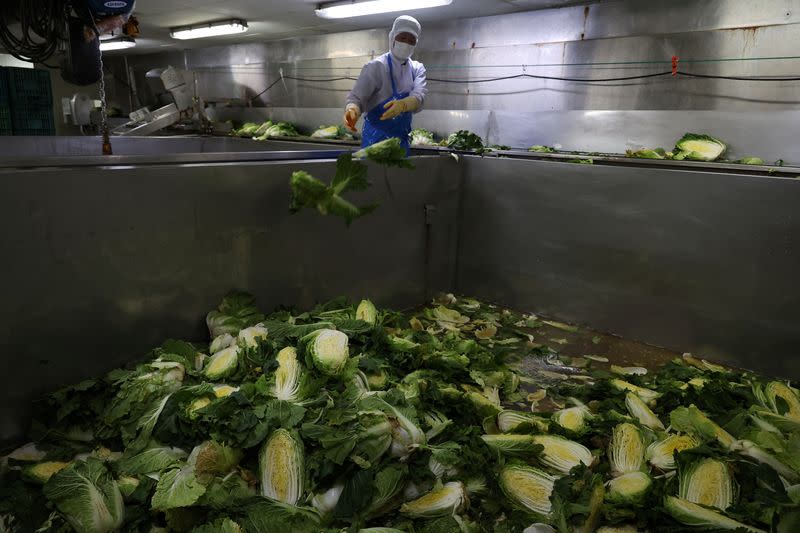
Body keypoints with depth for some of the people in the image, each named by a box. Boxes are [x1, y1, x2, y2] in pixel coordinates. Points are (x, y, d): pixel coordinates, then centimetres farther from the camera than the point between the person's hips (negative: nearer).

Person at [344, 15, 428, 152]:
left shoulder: (417, 69, 3)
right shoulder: (376, 66, -10)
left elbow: (418, 98, -15)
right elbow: (357, 97, -15)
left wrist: (403, 105, -38)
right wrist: (352, 110, -38)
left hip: (402, 139, 4)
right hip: (376, 138, -4)